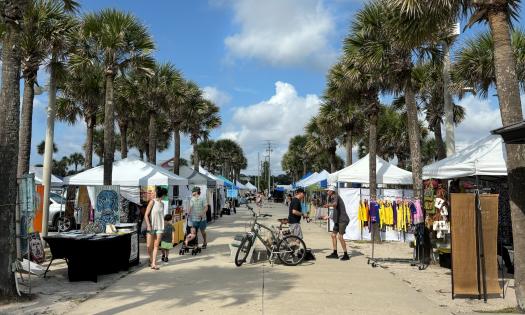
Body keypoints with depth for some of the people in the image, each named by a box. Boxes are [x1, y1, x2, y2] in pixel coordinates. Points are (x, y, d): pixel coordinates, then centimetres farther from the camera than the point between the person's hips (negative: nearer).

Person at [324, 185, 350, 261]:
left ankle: (346, 255, -8)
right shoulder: (332, 198, 15)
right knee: (333, 235, 10)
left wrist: (328, 205, -55)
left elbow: (335, 204, -38)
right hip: (338, 220, 10)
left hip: (342, 220, -10)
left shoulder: (336, 196, -14)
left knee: (340, 236, -14)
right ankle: (335, 253, 17)